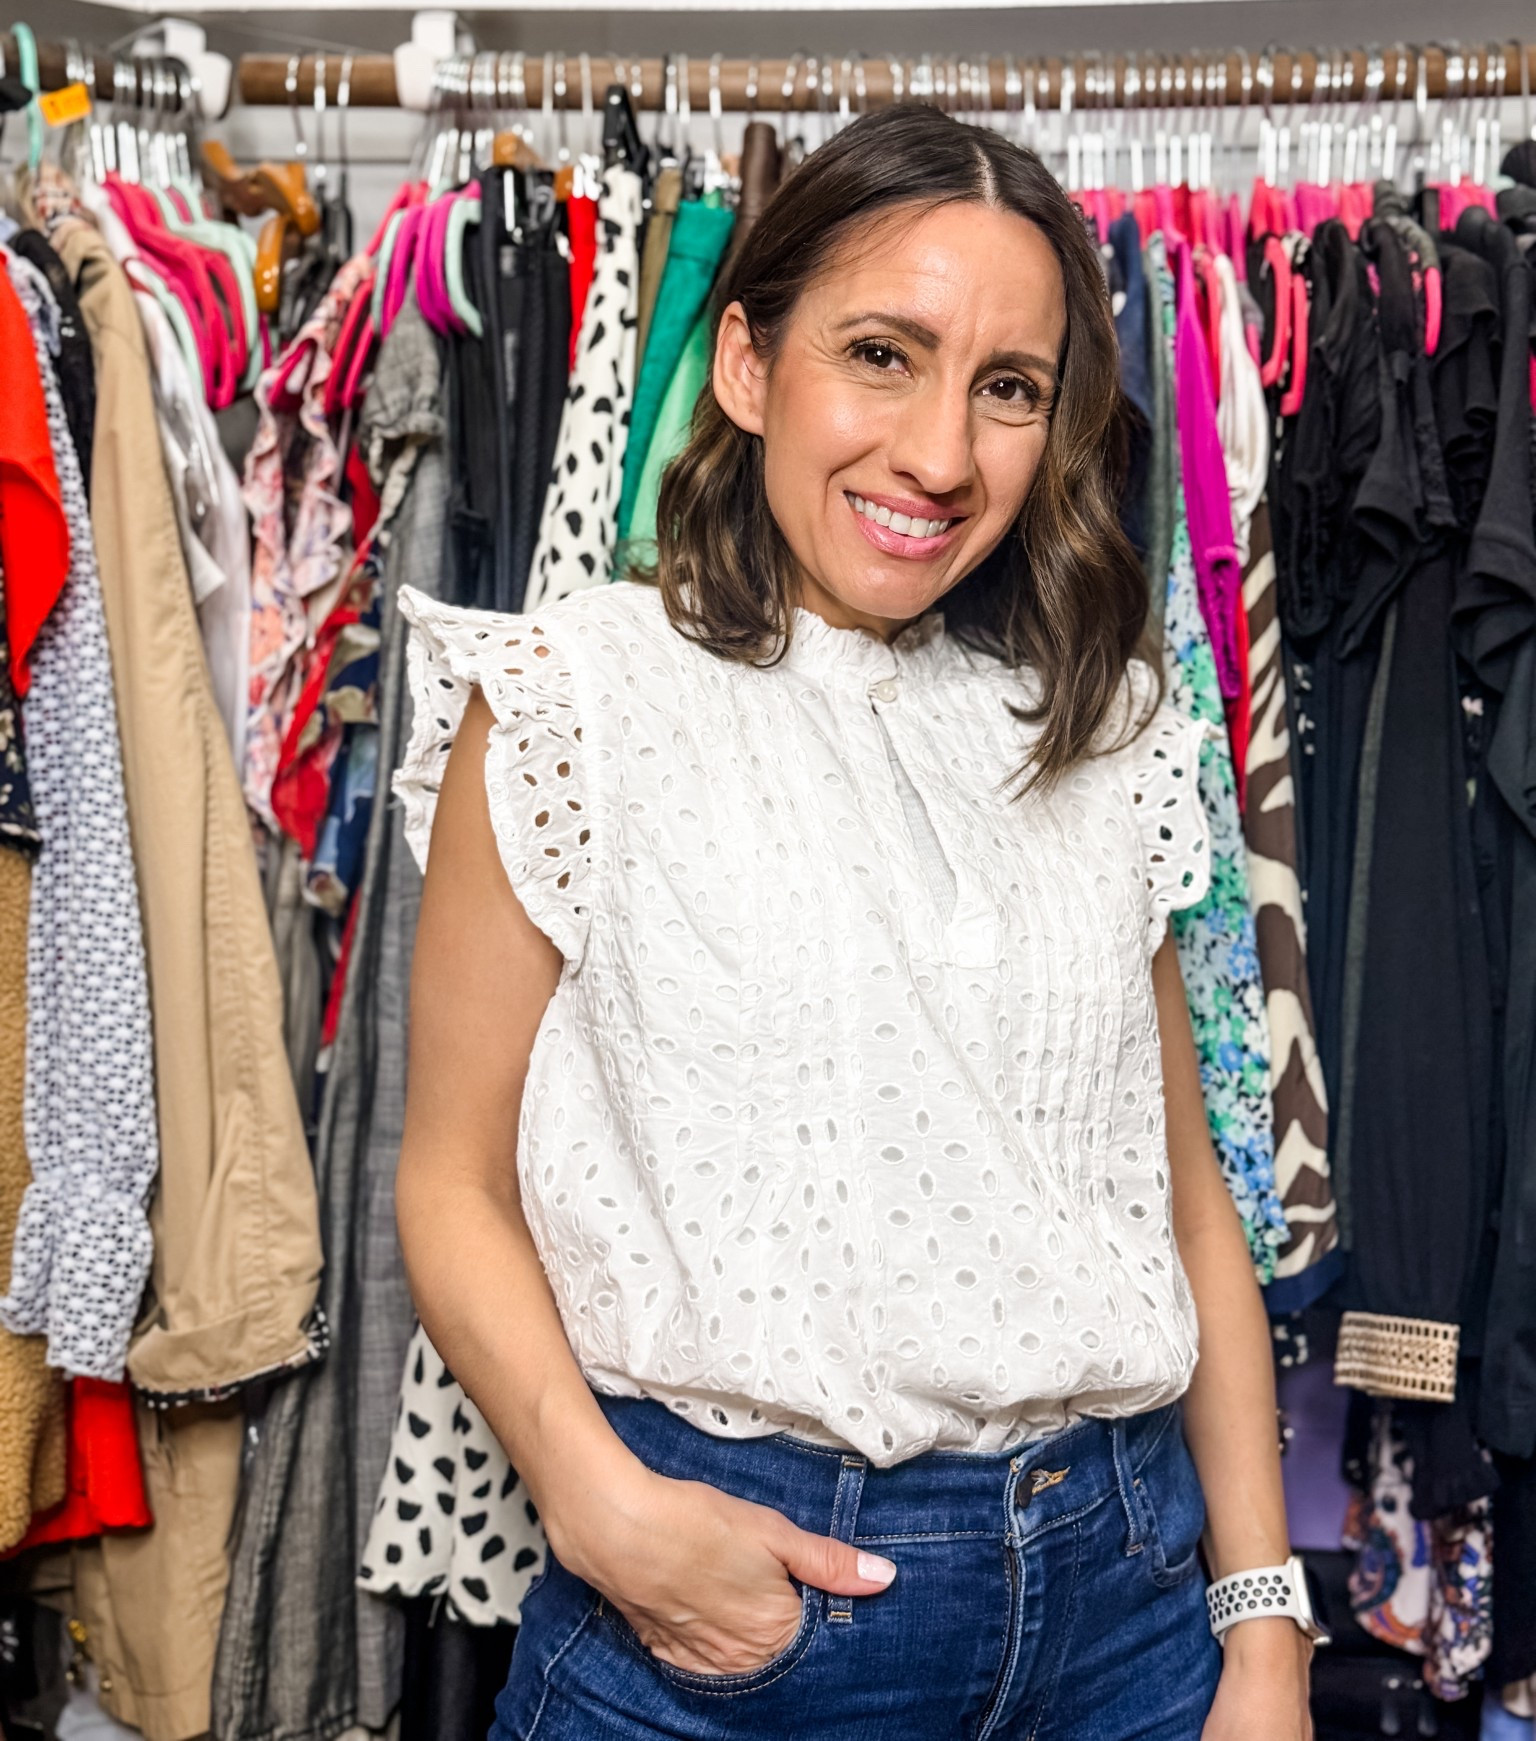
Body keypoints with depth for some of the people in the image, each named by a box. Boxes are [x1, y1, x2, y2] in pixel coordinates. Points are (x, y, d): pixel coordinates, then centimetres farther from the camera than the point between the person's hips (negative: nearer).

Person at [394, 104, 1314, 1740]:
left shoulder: (1100, 736, 5)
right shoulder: (574, 694, -6)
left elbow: (1185, 1188, 9)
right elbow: (455, 1182, -5)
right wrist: (604, 1508, -20)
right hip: (723, 1599, -3)